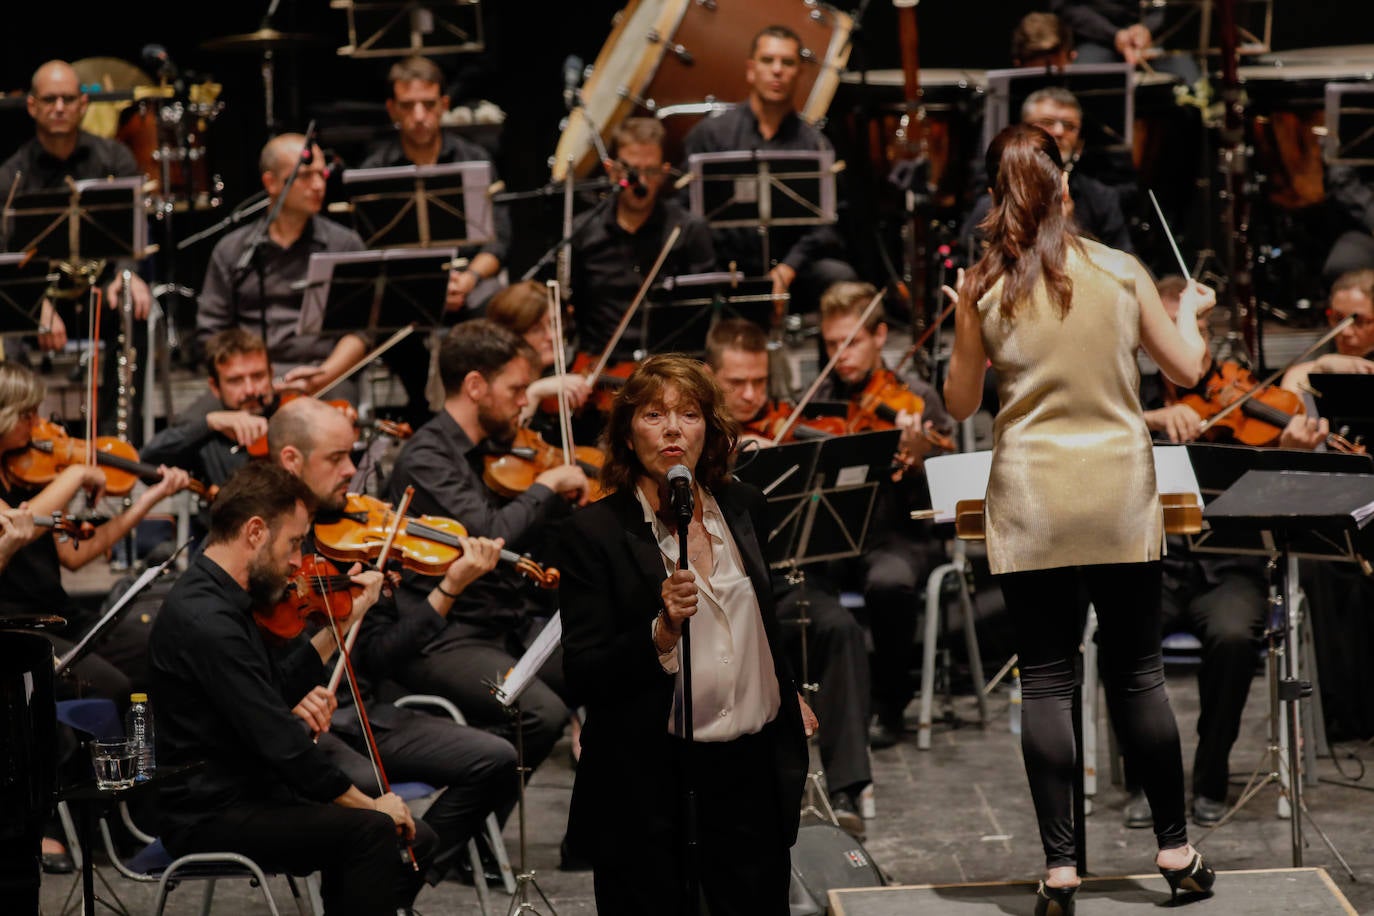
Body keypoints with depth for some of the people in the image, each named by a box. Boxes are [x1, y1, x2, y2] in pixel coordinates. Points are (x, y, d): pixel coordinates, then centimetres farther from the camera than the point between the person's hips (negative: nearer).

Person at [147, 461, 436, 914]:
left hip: (251, 795, 10)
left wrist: (342, 622, 13)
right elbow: (279, 742, -24)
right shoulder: (206, 621, -22)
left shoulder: (224, 602, 11)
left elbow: (277, 694, 20)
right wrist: (368, 804, -15)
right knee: (370, 832, -25)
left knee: (416, 841, 1)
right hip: (209, 819, -10)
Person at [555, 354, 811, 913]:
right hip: (649, 786, -4)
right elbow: (583, 676, -14)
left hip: (753, 772, 4)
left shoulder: (743, 507, 6)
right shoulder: (594, 533, -9)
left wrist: (789, 699, 26)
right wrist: (662, 631, -27)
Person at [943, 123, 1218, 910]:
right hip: (1121, 498, 1)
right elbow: (1187, 370, 4)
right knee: (1137, 673, 11)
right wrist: (1190, 310, 22)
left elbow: (961, 403, 3)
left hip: (1031, 505, -1)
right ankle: (1176, 847, 18)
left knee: (1046, 681, 4)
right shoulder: (1122, 273, -4)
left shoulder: (983, 291, -5)